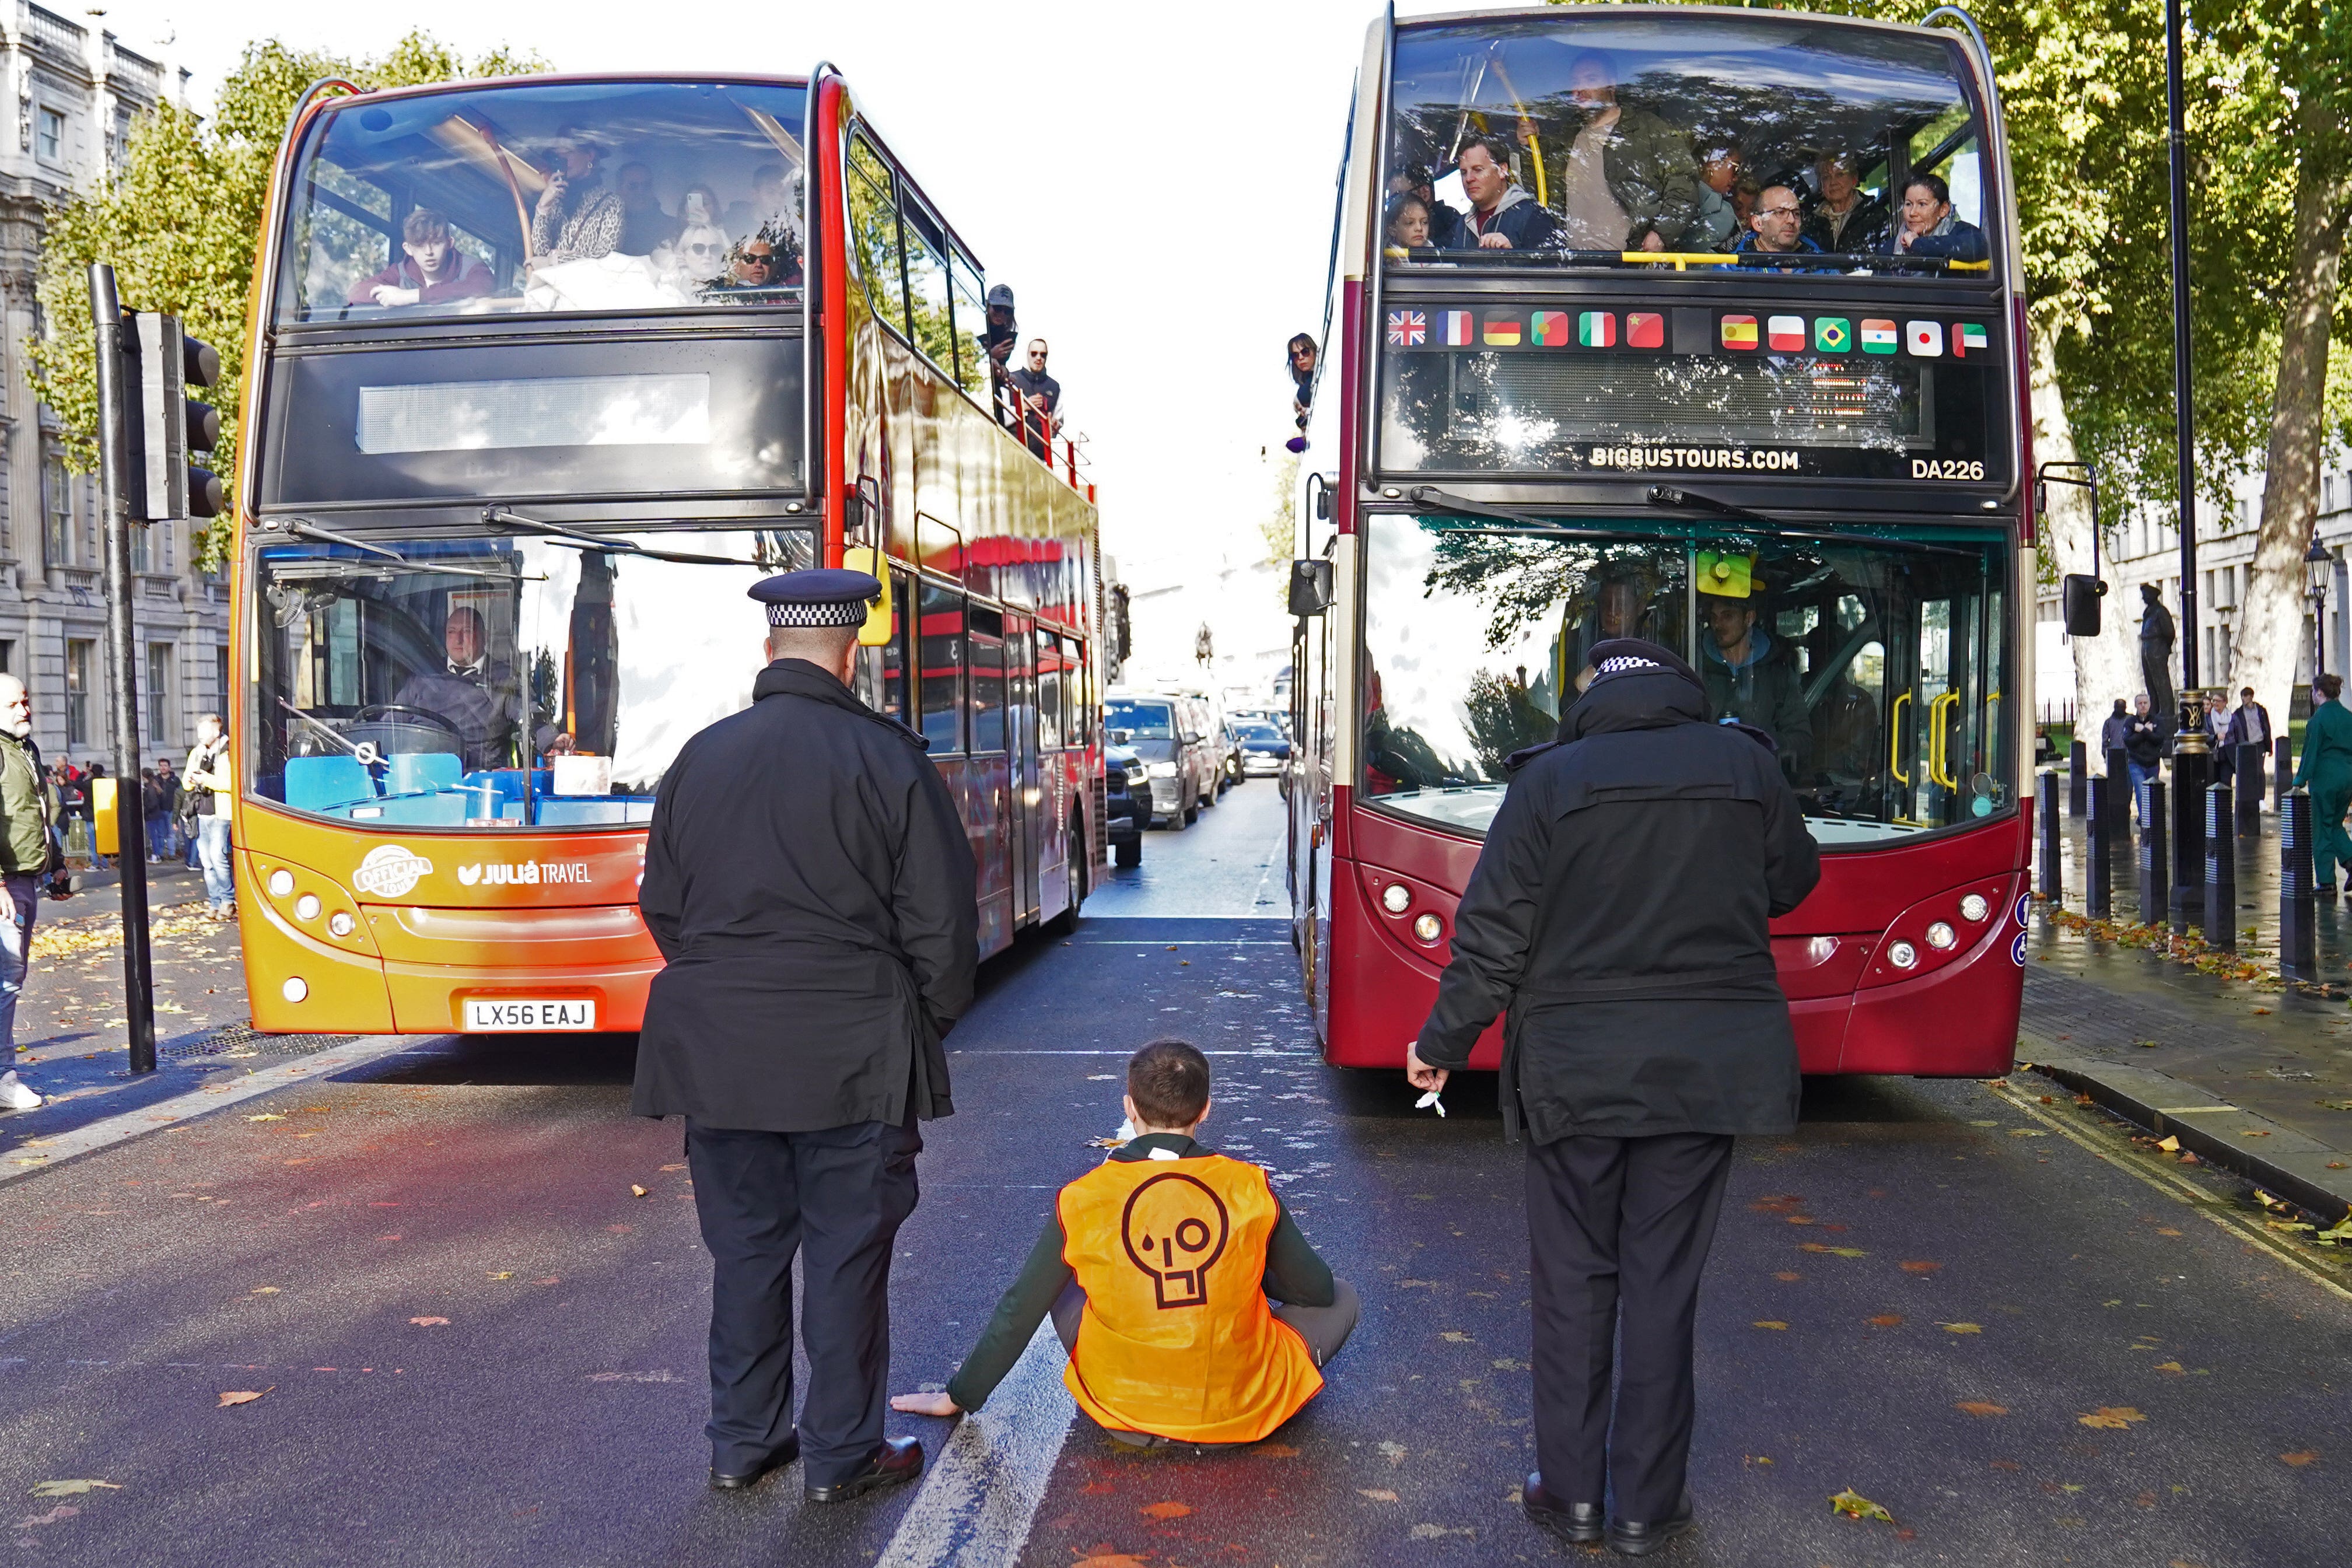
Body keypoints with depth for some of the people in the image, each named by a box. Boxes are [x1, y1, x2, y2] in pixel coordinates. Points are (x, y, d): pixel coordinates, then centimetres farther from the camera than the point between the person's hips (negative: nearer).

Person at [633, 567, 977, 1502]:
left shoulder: (699, 758, 4)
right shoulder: (887, 760, -10)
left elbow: (662, 907, 12)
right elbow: (940, 922, -8)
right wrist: (934, 1017, 8)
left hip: (719, 1049, 4)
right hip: (851, 1055, -4)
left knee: (744, 1247, 15)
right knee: (845, 1253, 6)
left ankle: (741, 1442, 26)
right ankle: (841, 1455, 16)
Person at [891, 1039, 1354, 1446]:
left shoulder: (1082, 1201, -10)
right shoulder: (1248, 1188, -10)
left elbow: (1018, 1313, -1)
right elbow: (1316, 1289, 3)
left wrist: (959, 1397, 14)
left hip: (1124, 1414, 0)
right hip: (1242, 1410, 0)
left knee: (1065, 1289, 27)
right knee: (1342, 1298, 21)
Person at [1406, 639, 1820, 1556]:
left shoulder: (1550, 780, -6)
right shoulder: (1744, 765, 0)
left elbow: (1494, 932, -7)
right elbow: (1791, 882, 15)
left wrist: (1444, 1044, 4)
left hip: (1574, 1066, -1)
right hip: (1706, 1067, 2)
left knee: (1574, 1280, 11)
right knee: (1664, 1282, 9)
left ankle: (1572, 1493, 18)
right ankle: (1647, 1505, 17)